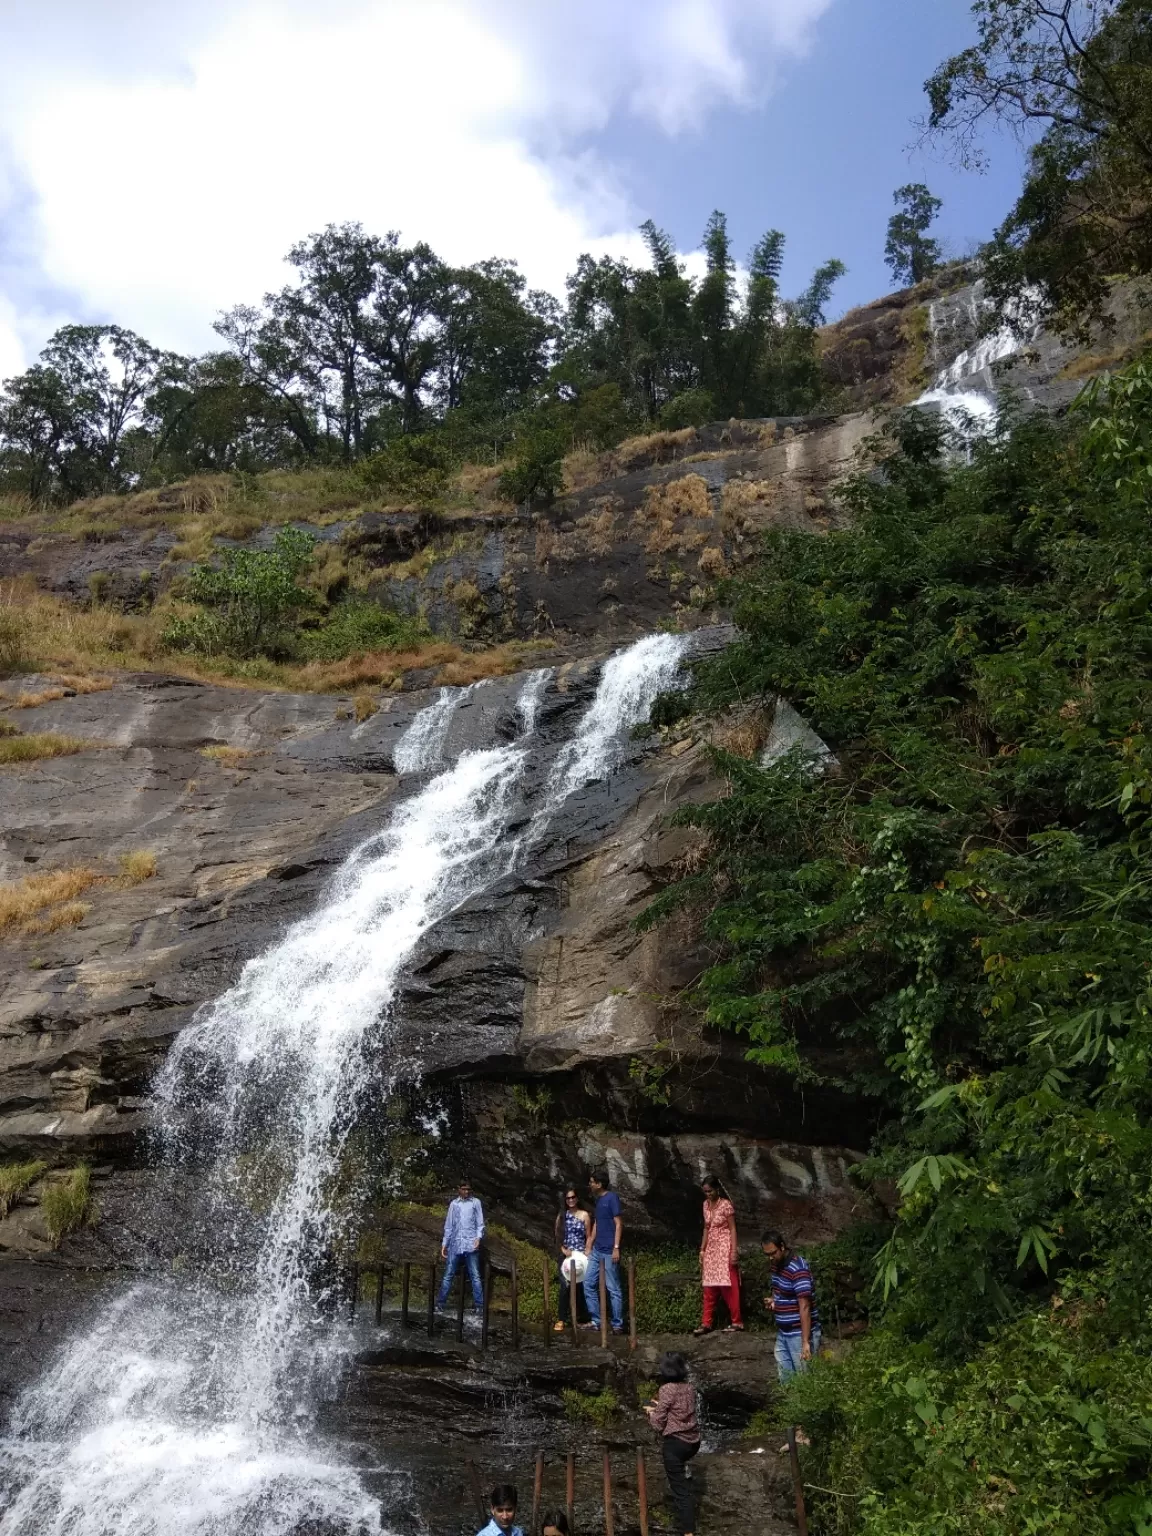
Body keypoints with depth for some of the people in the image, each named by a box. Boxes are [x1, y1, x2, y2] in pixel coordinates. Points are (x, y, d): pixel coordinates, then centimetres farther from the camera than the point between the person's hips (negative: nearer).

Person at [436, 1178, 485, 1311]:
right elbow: (448, 1225, 15)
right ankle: (440, 1303, 6)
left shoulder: (476, 1202, 8)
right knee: (448, 1274, 2)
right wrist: (444, 1244, 10)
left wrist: (478, 1237, -12)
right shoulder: (454, 1204, 13)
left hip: (470, 1244, -2)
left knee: (475, 1275, -2)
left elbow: (480, 1223, 4)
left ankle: (479, 1305, -2)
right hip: (455, 1244, 2)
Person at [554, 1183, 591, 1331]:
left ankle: (575, 1317, 11)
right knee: (565, 1286, -11)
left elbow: (588, 1237, 2)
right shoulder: (562, 1215, 7)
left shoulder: (584, 1215, 1)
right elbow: (558, 1236, 8)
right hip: (565, 1255, 1)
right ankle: (562, 1319, -8)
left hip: (580, 1255, -1)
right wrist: (563, 1249, -6)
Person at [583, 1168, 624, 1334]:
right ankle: (596, 1320, 15)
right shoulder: (598, 1199, 14)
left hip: (609, 1251, -9)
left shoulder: (612, 1197, -11)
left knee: (613, 1289, -3)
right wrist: (589, 1247, 20)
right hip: (597, 1250, 9)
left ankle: (617, 1324, 3)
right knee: (588, 1283, 8)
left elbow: (619, 1223, -14)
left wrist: (616, 1247, -19)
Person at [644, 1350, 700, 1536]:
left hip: (675, 1442, -6)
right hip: (694, 1441, 6)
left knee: (679, 1487, 1)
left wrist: (651, 1411, 9)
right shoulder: (690, 1387, 4)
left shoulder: (666, 1389, -14)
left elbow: (658, 1423, -10)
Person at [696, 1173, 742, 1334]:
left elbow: (732, 1229, -12)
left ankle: (737, 1322, 1)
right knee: (709, 1287, 6)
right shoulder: (706, 1205, 8)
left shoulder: (725, 1205, -12)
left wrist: (734, 1251, -18)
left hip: (724, 1248, -7)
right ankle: (706, 1323, 9)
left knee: (729, 1286, -6)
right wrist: (702, 1250, 12)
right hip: (711, 1249, 7)